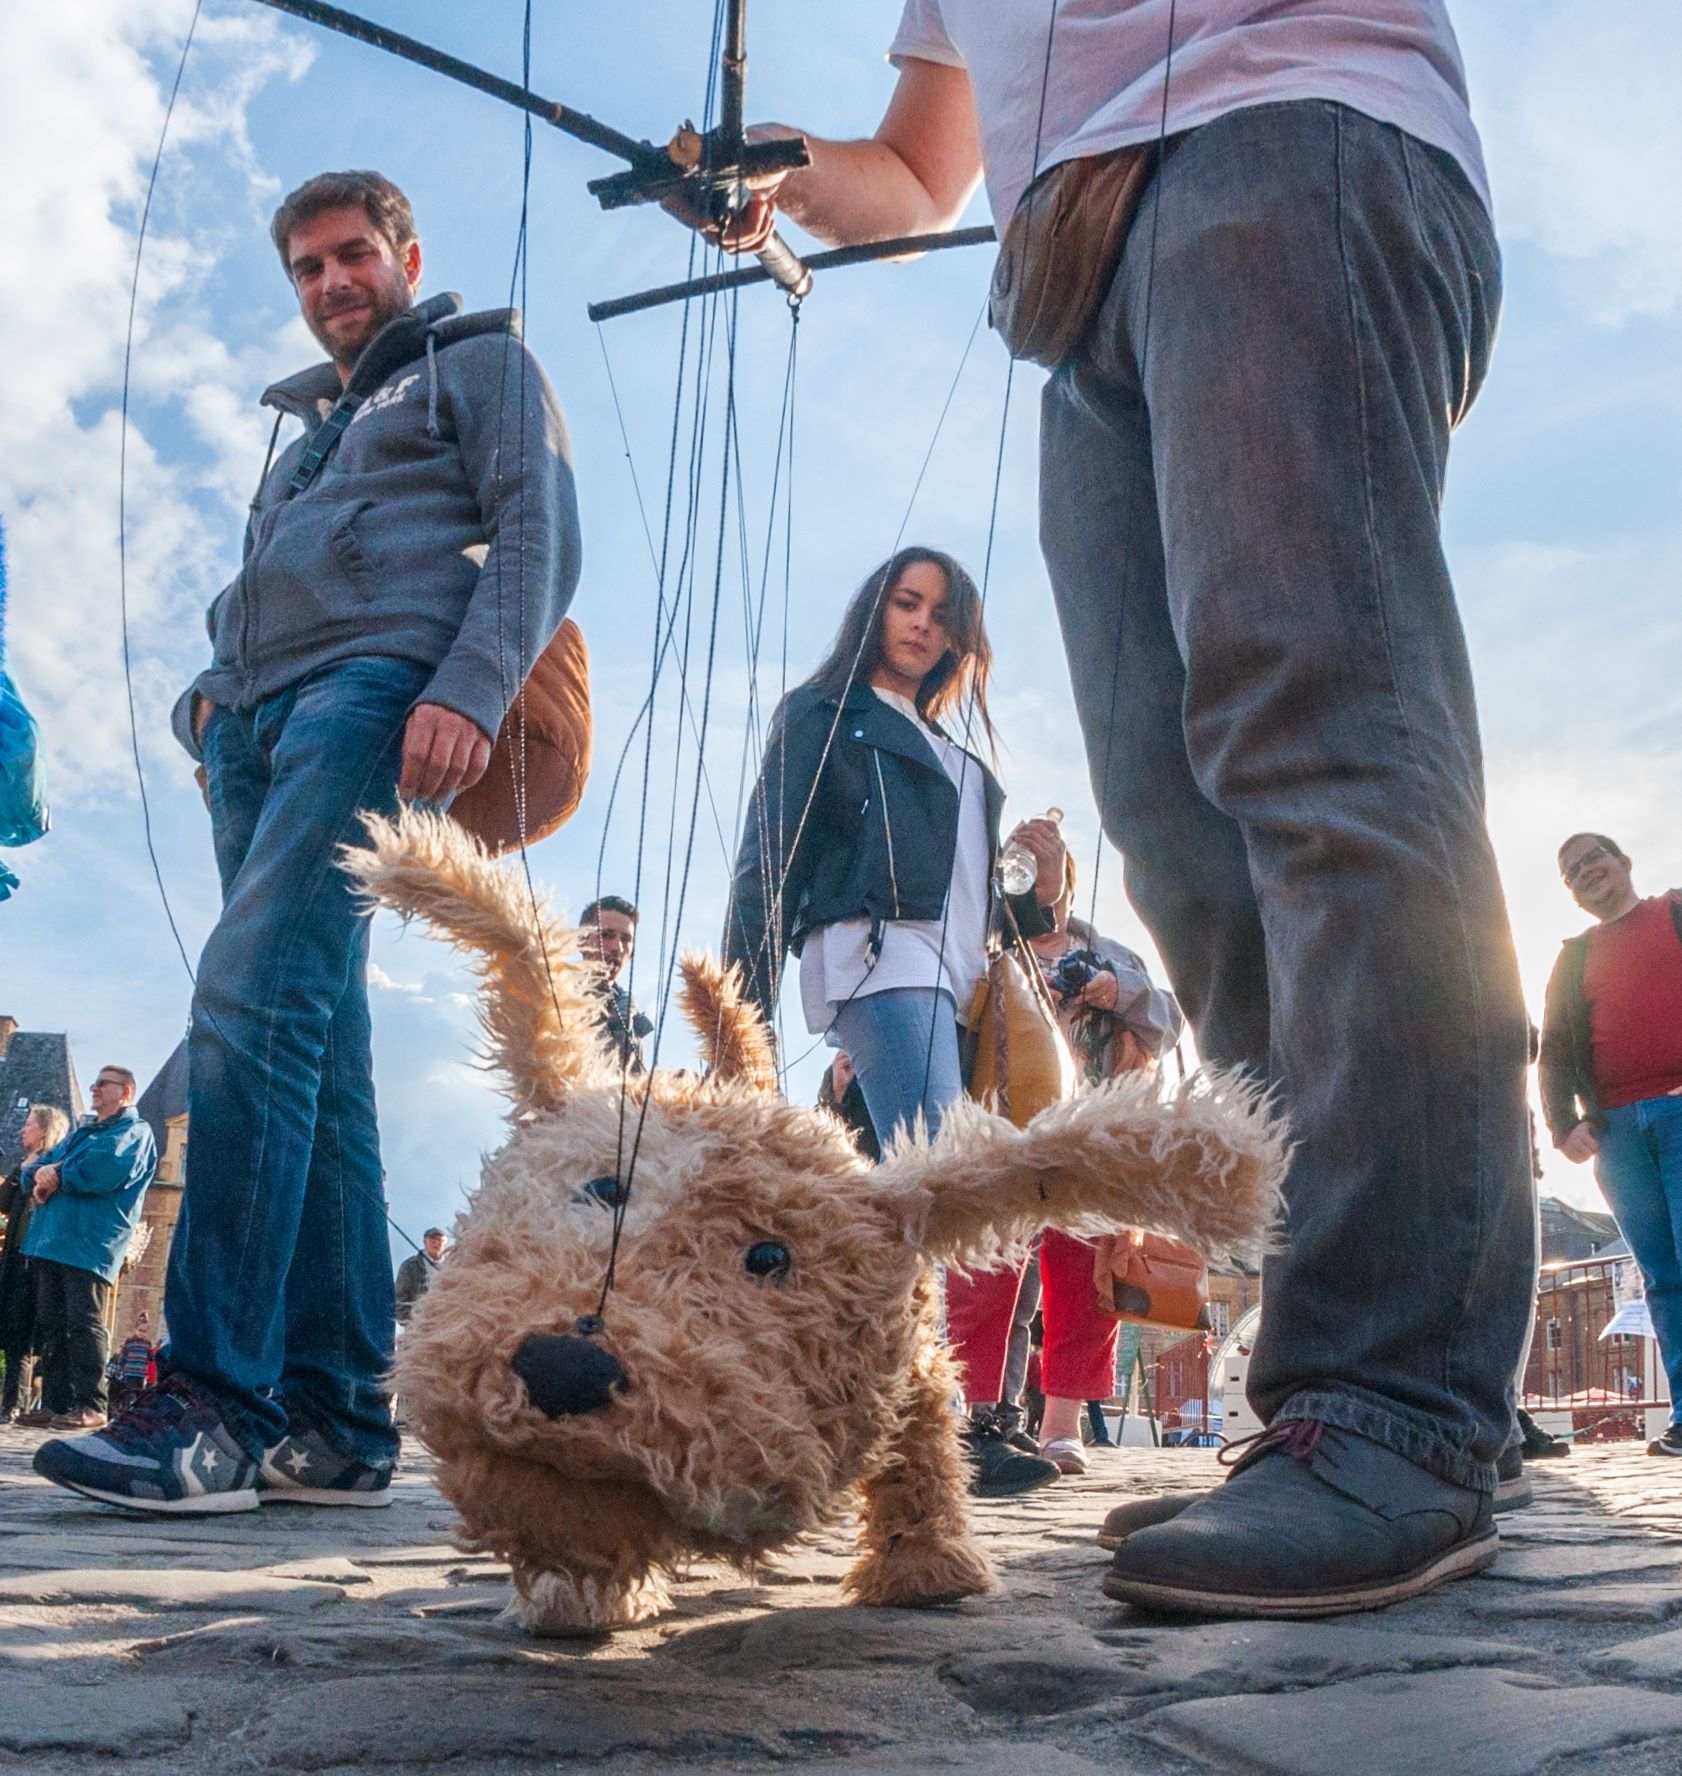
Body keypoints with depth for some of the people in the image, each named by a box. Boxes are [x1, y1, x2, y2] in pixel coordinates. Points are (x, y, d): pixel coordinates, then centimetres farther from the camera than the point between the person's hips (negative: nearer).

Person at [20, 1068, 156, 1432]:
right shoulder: (79, 1131, 28)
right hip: (49, 1240, 8)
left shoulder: (134, 1132, 2)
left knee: (83, 1325, -11)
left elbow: (106, 1169, -17)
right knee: (50, 1326, 6)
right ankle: (56, 1402, 10)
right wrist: (38, 1178, -3)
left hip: (88, 1245, -8)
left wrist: (57, 1174, -6)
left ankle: (90, 1406, -10)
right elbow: (33, 1167, 22)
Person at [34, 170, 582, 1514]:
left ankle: (217, 1401, -27)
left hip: (379, 687, -8)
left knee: (253, 1003, -24)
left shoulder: (480, 359, 15)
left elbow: (539, 538, -2)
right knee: (316, 1053, -2)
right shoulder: (309, 419, 36)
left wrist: (470, 690, -18)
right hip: (258, 717, 8)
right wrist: (211, 690, 12)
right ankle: (341, 1421, -2)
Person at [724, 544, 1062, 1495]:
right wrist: (746, 1005, -9)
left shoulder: (957, 754, 31)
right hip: (878, 957, -7)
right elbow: (771, 858, 1)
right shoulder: (824, 712, 12)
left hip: (955, 980, 7)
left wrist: (1039, 898, 10)